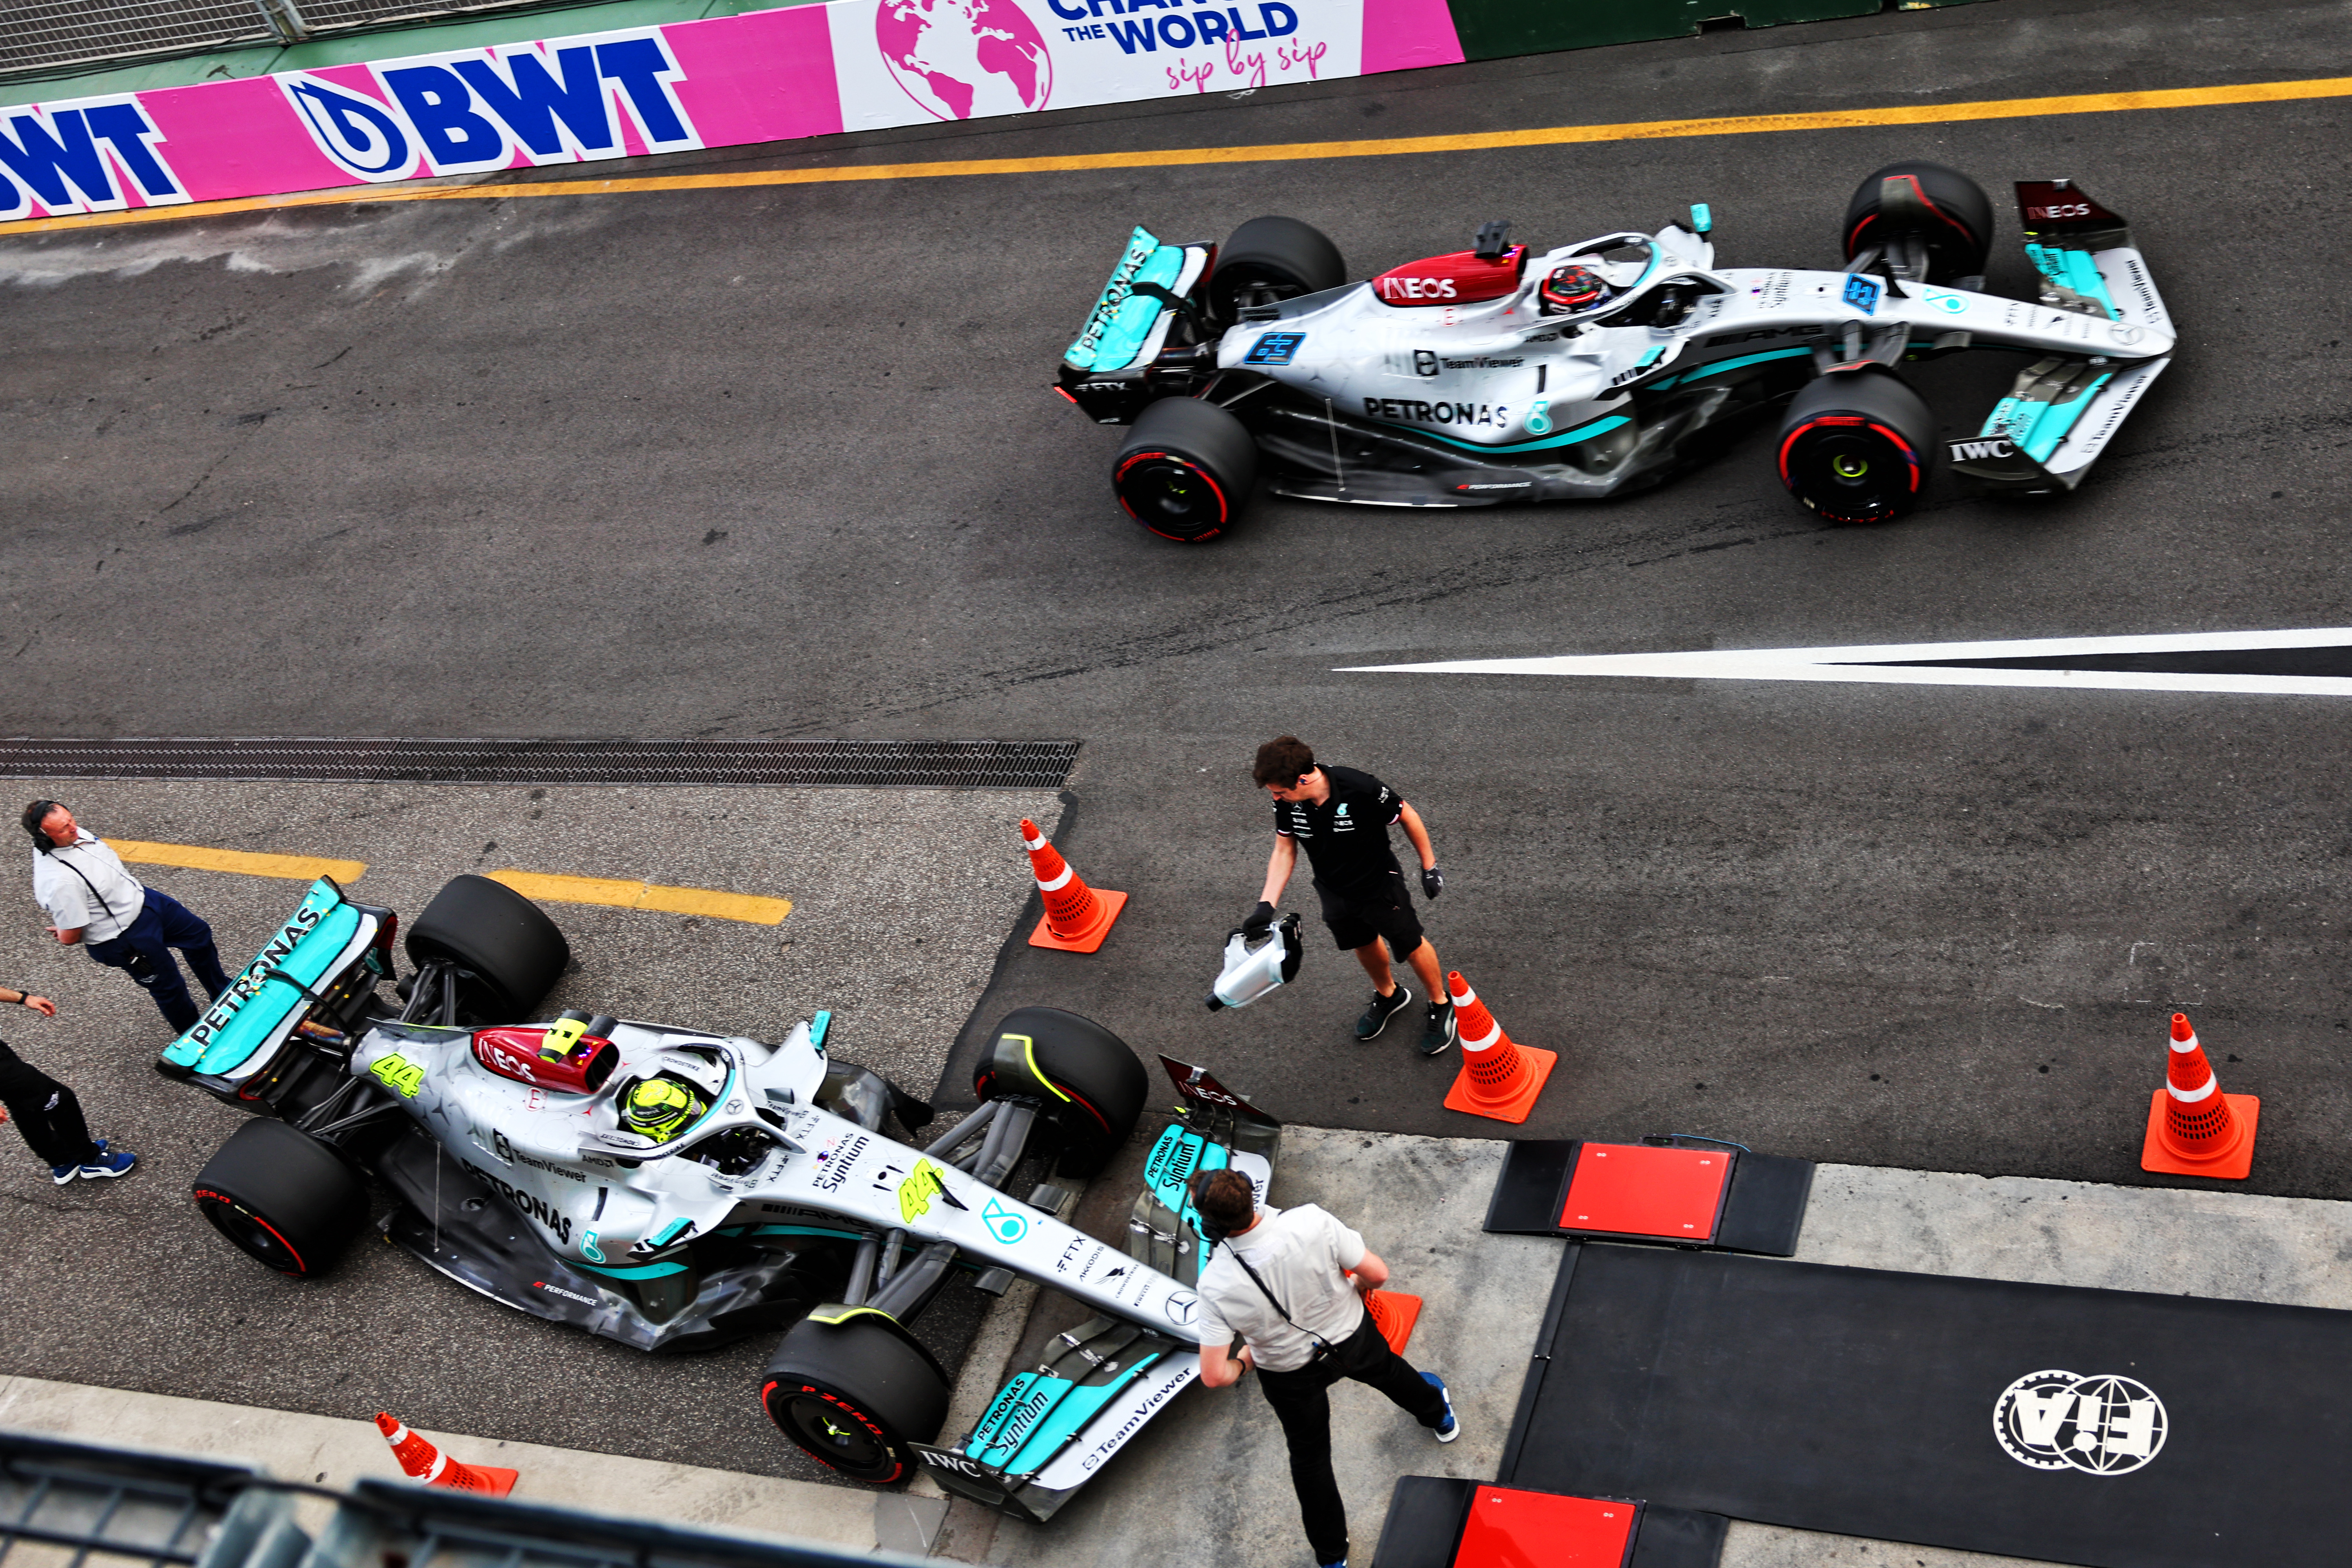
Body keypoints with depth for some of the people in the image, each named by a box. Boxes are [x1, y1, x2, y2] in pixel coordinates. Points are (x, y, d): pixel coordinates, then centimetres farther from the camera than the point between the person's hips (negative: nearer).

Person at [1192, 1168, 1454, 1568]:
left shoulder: (1215, 1285, -34)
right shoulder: (1310, 1222, -34)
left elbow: (1215, 1376, -29)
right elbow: (1377, 1274, -22)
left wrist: (1243, 1362, -5)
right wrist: (1358, 1288, 2)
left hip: (1291, 1375, -2)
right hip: (1352, 1336, 2)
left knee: (1309, 1456, 26)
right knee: (1389, 1371, 36)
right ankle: (1438, 1417, 68)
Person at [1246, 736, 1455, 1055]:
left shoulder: (1361, 790, -36)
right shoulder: (1286, 802, -22)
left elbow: (1407, 816, -19)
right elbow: (1284, 851, -8)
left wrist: (1430, 867, -10)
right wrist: (1266, 905, -18)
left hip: (1380, 888, -4)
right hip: (1335, 894, 5)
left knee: (1411, 946, 15)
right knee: (1364, 946, 26)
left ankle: (1441, 1004, 42)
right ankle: (1388, 995, 56)